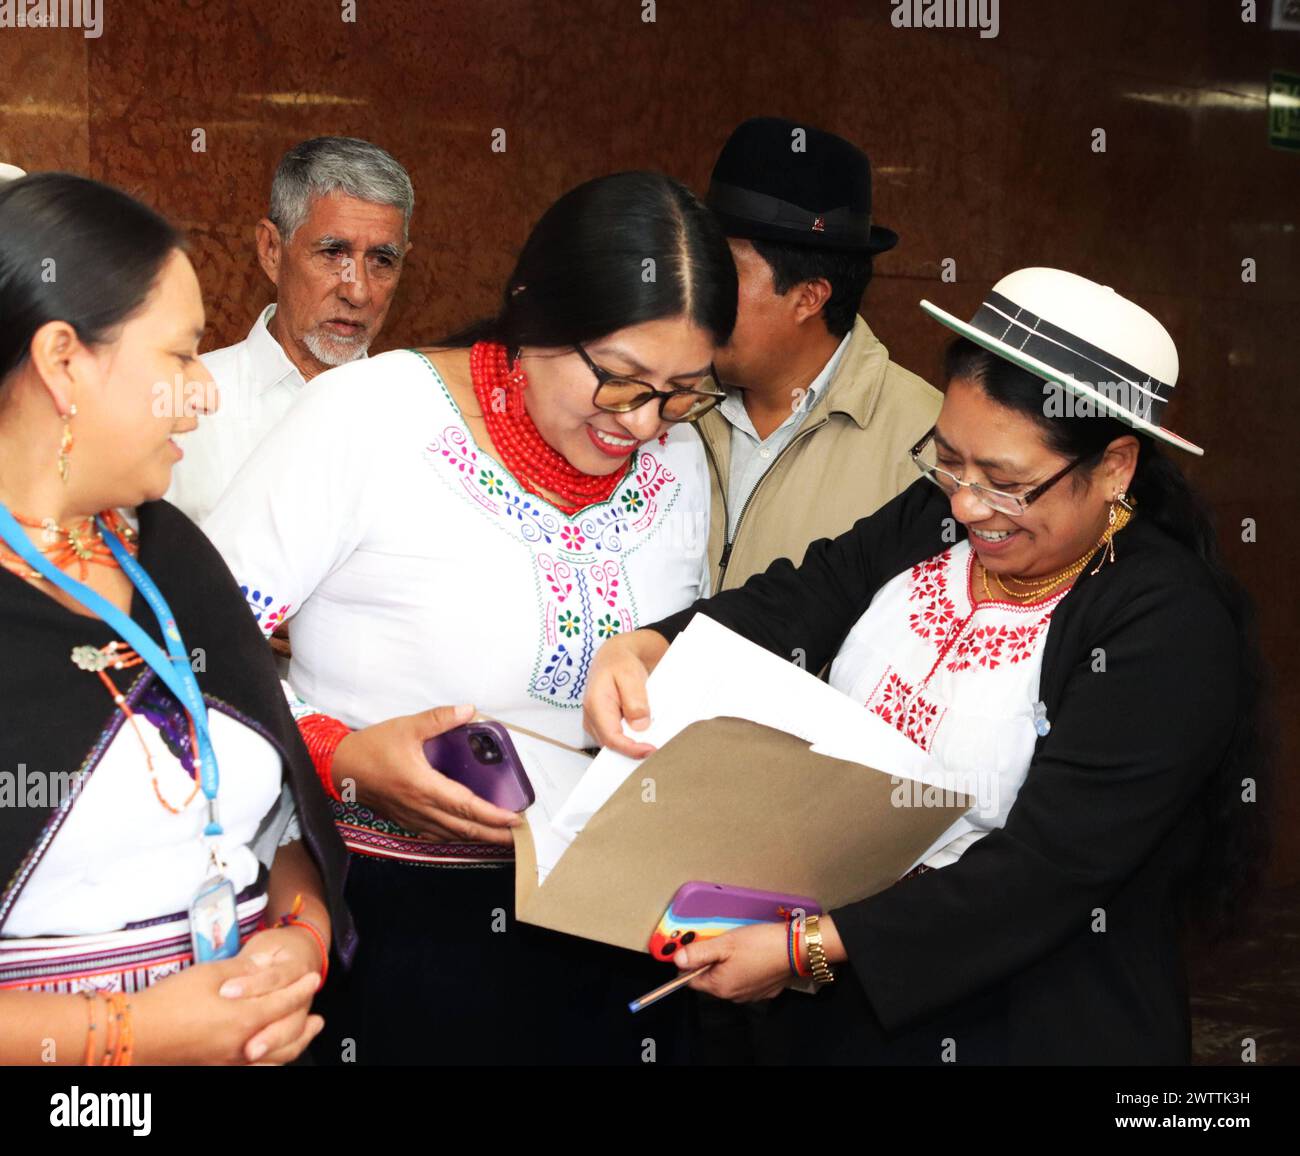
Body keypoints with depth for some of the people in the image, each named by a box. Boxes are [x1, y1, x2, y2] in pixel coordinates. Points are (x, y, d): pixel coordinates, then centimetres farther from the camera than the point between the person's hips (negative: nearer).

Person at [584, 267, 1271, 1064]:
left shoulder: (1170, 630, -23)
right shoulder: (933, 520, -2)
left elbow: (1045, 870, -27)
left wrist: (811, 947, -29)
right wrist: (639, 652, -23)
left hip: (1028, 1026, -6)